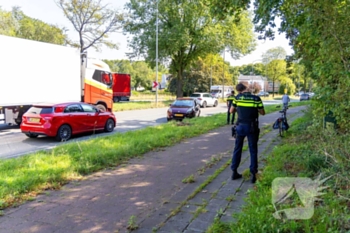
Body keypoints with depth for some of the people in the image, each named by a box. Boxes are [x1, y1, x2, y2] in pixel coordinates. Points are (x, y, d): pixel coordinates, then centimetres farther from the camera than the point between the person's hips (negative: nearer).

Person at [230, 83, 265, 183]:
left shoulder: (237, 97, -4)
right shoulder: (256, 98, -7)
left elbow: (231, 110, 6)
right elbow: (263, 113, 1)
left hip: (240, 126, 1)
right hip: (252, 127, -1)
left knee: (237, 149, 14)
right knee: (253, 150, 8)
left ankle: (234, 172, 19)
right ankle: (253, 174, 8)